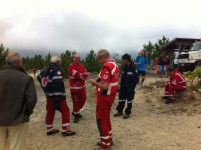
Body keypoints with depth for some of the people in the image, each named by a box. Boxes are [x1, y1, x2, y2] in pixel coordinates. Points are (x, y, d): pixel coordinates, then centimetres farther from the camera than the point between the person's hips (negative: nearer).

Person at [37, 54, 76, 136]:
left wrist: (46, 88, 23)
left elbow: (39, 77, 22)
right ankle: (65, 130, 3)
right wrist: (61, 96, -26)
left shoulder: (47, 69, 11)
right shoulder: (56, 70, -17)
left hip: (48, 95, 9)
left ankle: (49, 129, 27)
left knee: (50, 111, 17)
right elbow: (58, 84, -26)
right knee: (65, 111, 0)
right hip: (56, 95, -9)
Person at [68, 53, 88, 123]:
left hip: (82, 87, 7)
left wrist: (80, 75, -17)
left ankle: (76, 111, 36)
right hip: (75, 87, -7)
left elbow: (86, 75, -2)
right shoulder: (71, 66, -13)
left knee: (83, 100, 16)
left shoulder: (82, 66, 9)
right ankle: (76, 115, 17)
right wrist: (82, 75, -6)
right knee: (76, 101, 1)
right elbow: (77, 75, -23)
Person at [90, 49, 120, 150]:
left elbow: (104, 86, -27)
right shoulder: (115, 65, 8)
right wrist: (99, 81, 11)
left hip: (104, 97, -9)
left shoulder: (106, 67, -22)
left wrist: (95, 83, -12)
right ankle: (109, 139, 34)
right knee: (106, 118, 22)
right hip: (110, 95, 9)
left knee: (101, 119, 5)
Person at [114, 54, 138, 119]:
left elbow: (136, 79, -14)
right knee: (121, 99, 12)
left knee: (129, 100, 6)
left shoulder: (133, 67, -16)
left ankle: (127, 113, 19)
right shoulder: (125, 67, 6)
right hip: (123, 87, 7)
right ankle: (120, 111, 26)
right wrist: (121, 85, 9)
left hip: (130, 87, -7)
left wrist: (132, 86, -13)